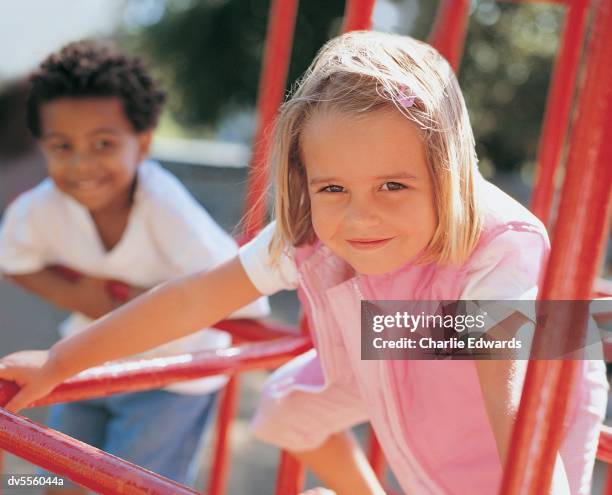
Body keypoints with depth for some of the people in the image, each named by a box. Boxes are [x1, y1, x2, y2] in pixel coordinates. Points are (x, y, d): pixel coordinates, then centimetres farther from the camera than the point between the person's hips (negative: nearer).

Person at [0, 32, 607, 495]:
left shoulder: (496, 251, -43)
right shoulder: (309, 237, -27)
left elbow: (513, 397, -55)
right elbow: (192, 299, -18)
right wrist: (58, 362, -13)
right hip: (388, 368, 5)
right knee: (287, 407, 14)